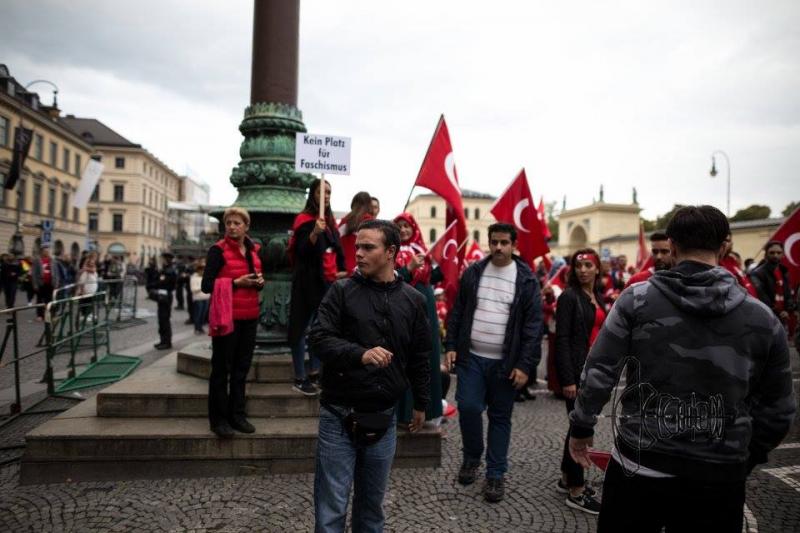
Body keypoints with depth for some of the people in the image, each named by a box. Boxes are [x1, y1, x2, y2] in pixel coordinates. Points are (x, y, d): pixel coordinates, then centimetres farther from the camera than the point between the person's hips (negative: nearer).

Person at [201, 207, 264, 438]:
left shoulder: (253, 250, 11)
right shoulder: (218, 250, -6)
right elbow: (206, 285, -11)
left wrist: (260, 281, -1)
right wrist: (236, 282, -20)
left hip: (249, 317, 6)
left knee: (242, 367, 12)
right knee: (221, 369, 3)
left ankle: (237, 415, 24)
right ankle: (218, 419, 13)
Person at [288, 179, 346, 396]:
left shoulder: (330, 220, 16)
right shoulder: (304, 220, -8)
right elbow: (301, 251, -19)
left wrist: (340, 270, 12)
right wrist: (315, 232, -34)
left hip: (328, 280, 8)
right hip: (309, 281, -8)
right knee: (302, 328, -4)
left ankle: (314, 372, 21)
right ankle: (300, 379, 0)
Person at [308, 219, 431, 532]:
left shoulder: (413, 300, 3)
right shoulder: (342, 291, -4)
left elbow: (419, 357, 11)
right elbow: (318, 338, -13)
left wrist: (421, 403, 17)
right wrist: (360, 354, -28)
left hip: (383, 419, 3)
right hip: (339, 417, -2)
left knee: (372, 502, 18)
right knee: (331, 506, 3)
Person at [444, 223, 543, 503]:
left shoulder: (526, 280, -4)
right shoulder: (473, 272, 5)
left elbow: (533, 325, -6)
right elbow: (457, 312, 9)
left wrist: (525, 365, -12)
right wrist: (451, 346, 1)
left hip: (506, 362, -2)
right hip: (471, 357, 2)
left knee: (500, 418, 7)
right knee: (468, 407, -3)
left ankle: (496, 474, 20)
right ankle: (471, 457, 24)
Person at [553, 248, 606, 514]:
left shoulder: (598, 297, 11)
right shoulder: (569, 296, -11)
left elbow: (600, 334, 15)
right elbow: (562, 339, -15)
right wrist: (568, 379, -20)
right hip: (576, 369, -8)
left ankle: (567, 477, 29)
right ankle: (576, 491, 7)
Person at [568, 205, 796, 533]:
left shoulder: (637, 299, -7)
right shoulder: (761, 317, -1)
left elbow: (598, 372, -9)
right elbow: (778, 409, 5)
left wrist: (581, 428, 5)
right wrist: (745, 460, 19)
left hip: (640, 467, -1)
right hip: (719, 478, 2)